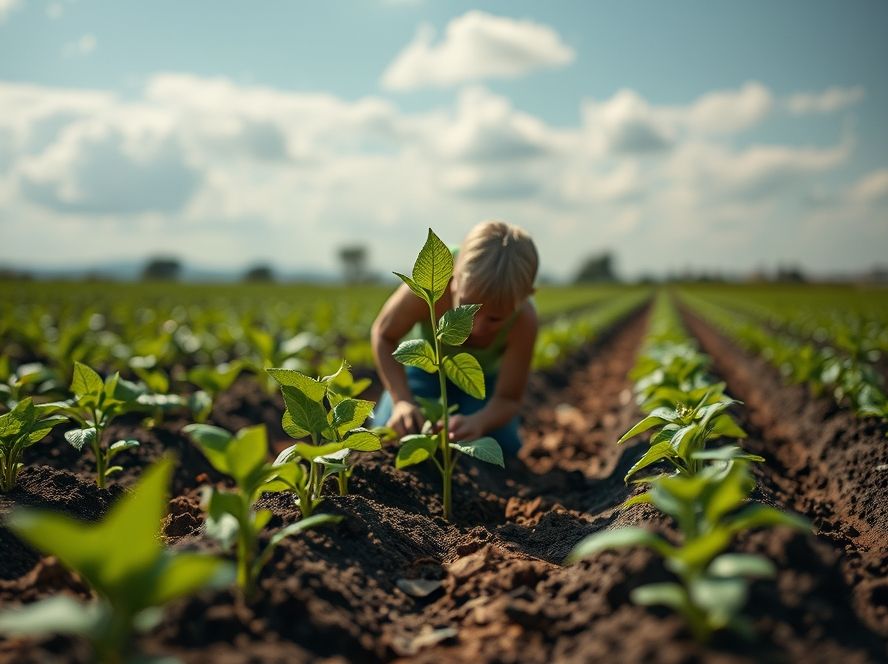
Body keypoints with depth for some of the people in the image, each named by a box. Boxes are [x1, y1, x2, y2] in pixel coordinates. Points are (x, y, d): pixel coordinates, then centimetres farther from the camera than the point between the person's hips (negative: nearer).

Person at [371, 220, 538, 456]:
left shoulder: (523, 320, -39)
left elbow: (508, 399, -27)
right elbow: (383, 335, -20)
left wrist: (479, 422, -50)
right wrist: (402, 400, -32)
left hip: (483, 379, 0)